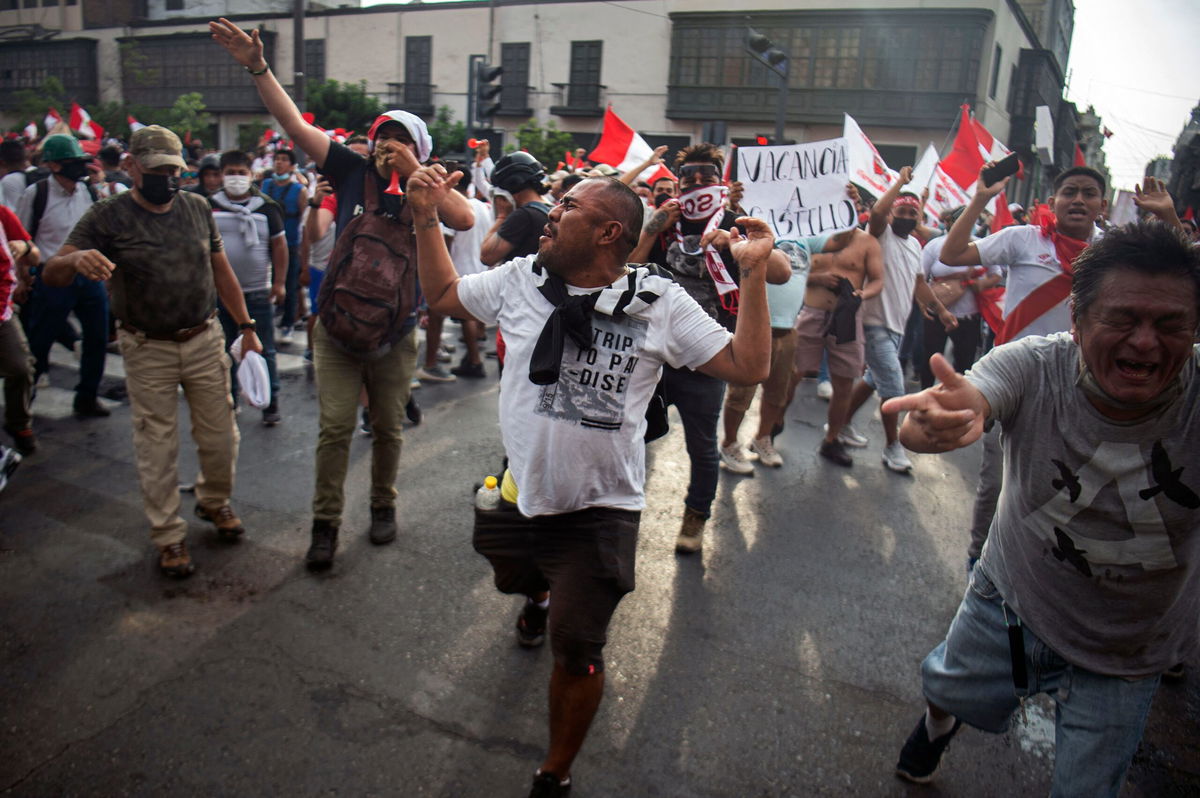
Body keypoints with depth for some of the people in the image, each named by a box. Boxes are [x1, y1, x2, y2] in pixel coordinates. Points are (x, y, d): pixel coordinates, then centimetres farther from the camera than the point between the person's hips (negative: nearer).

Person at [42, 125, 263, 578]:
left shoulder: (197, 208, 3)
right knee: (157, 448, 7)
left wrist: (246, 327, 6)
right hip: (147, 350, -3)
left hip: (205, 341, 3)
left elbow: (221, 271, 10)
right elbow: (52, 274, -16)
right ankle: (168, 536, 21)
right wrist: (76, 259, -40)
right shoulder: (108, 217, -8)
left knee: (220, 437, 10)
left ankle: (215, 501, 38)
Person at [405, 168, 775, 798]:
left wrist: (753, 273, -18)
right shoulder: (520, 279, -1)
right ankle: (539, 594, 71)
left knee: (576, 652, 5)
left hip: (598, 511, -3)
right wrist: (427, 218, 5)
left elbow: (747, 367, -12)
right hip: (513, 493, 4)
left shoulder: (660, 303, -10)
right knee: (511, 576, 31)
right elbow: (443, 294, 13)